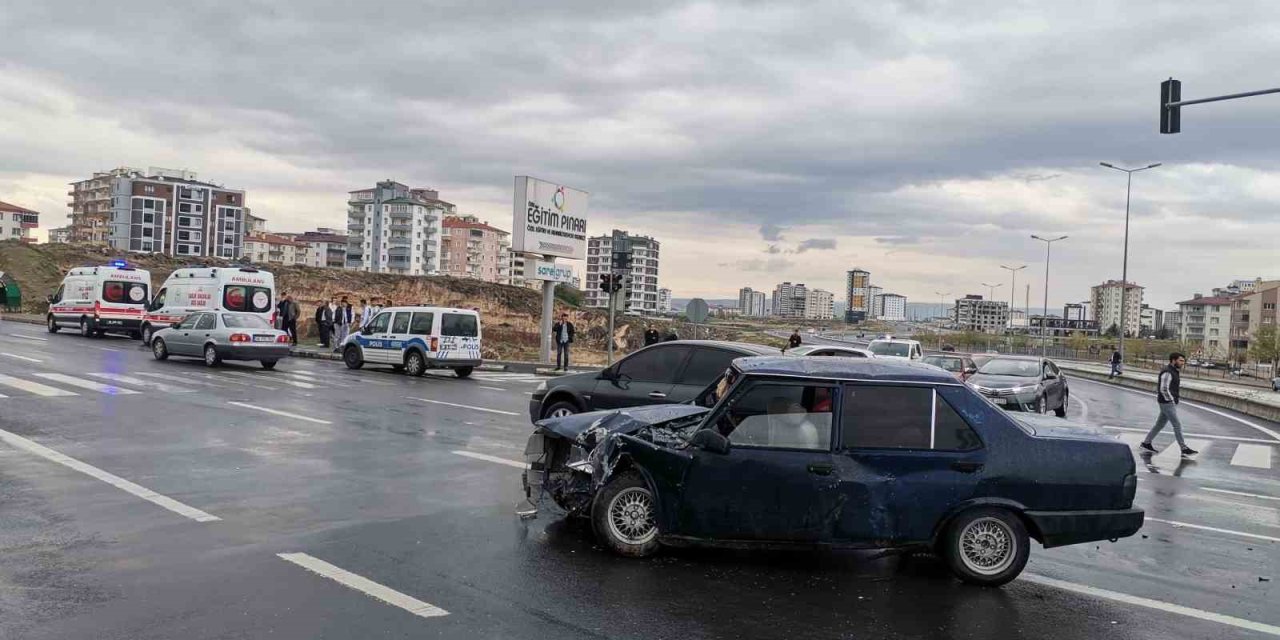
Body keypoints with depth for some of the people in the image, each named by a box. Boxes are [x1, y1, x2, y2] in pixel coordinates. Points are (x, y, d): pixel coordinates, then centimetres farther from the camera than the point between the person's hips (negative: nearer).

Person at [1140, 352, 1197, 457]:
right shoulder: (1167, 372, -19)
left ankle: (1146, 443, 19)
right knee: (1177, 425, -6)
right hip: (1167, 403, -10)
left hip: (1171, 403, 10)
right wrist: (1172, 401, -17)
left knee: (1160, 424, 13)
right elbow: (1164, 389, -23)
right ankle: (1184, 449, -1)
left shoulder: (1175, 372, 13)